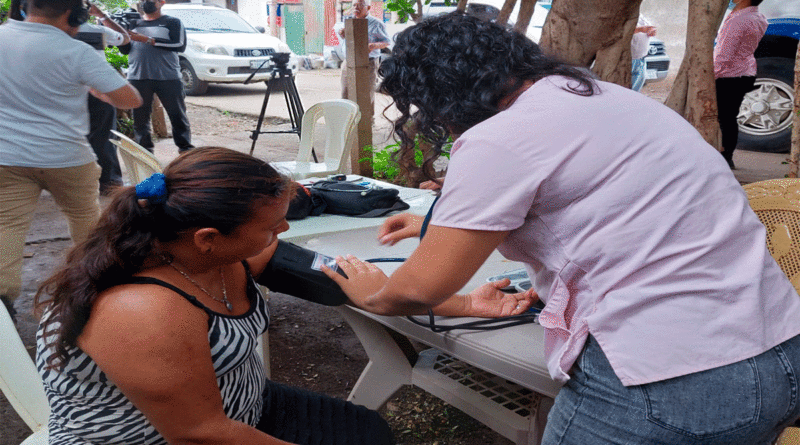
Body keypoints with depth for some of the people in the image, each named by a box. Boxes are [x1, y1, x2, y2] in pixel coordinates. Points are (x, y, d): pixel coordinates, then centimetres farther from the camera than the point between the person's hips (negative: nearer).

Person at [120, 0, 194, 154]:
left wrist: (148, 40, -12)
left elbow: (180, 45, -9)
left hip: (168, 78, -3)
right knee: (140, 116, 4)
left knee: (178, 115, 0)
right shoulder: (133, 23, 18)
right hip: (138, 78, 3)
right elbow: (125, 50, 15)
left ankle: (185, 148, 10)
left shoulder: (172, 23, 7)